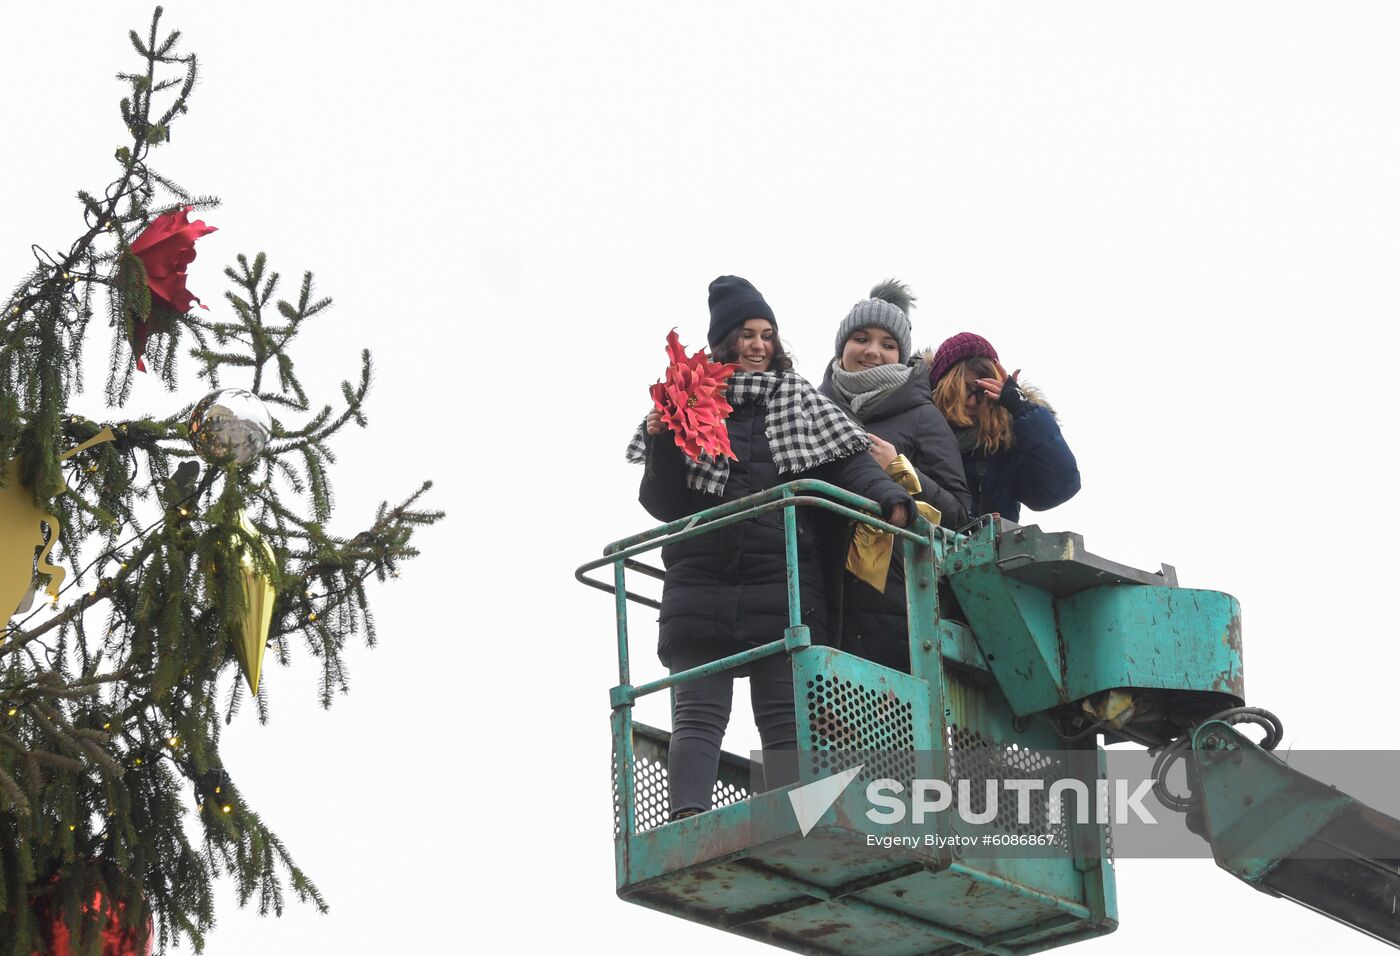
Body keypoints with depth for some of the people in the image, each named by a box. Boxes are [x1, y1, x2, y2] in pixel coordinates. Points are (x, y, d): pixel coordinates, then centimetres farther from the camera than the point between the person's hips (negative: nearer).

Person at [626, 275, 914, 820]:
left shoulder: (799, 401, 16)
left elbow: (849, 466, 5)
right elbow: (662, 506, 10)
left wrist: (890, 499, -15)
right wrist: (662, 445, -8)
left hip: (782, 579, 0)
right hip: (700, 583, 0)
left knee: (786, 718, -6)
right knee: (697, 714, -8)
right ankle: (687, 821, -18)